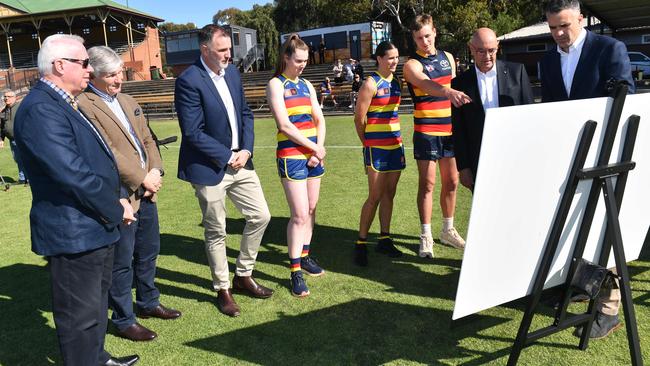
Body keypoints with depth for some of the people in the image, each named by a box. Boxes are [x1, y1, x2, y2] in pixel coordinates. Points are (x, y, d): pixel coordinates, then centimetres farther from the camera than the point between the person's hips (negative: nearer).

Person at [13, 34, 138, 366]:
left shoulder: (64, 104, 12)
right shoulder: (40, 109, -20)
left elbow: (96, 158, 17)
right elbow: (71, 173, -26)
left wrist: (118, 199, 6)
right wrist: (116, 209, -15)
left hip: (95, 228, 10)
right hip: (72, 234, -10)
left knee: (96, 305, 25)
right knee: (81, 316, 4)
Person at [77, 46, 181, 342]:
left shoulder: (128, 103, 15)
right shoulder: (83, 106, -13)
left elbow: (147, 140, 14)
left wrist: (156, 171, -2)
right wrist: (141, 178, -15)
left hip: (146, 192, 8)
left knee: (148, 251, 20)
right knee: (121, 262, 5)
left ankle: (148, 302, 38)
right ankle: (123, 320, 22)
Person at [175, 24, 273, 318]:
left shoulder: (232, 72, 6)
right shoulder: (189, 81, -16)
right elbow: (193, 133, -19)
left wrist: (246, 150, -3)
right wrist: (228, 156, -14)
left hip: (239, 161, 7)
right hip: (209, 168, -7)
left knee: (261, 216, 9)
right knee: (216, 232, 7)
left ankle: (243, 275, 29)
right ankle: (222, 290, 26)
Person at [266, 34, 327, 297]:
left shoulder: (306, 85, 16)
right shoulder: (276, 84, -3)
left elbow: (319, 120, 12)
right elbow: (285, 125, -12)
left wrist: (319, 149, -4)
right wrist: (313, 148, -10)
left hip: (313, 154, 6)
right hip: (291, 155, -6)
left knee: (311, 210, 11)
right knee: (300, 214, -8)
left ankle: (305, 255, 27)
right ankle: (295, 272, 1)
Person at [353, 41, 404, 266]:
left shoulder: (395, 81, 12)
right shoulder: (371, 83, -10)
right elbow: (359, 116, -10)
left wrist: (397, 138, 14)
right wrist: (367, 143, -1)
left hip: (395, 144, 7)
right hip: (376, 147, -7)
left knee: (389, 194, 11)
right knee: (375, 197, -6)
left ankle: (384, 239, 21)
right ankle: (361, 244, 5)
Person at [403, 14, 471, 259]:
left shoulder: (448, 57, 11)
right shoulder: (412, 65, -8)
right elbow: (427, 85, -29)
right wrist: (450, 92, -48)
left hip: (451, 129, 6)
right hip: (427, 132, -5)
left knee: (451, 181, 11)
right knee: (427, 184, -2)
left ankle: (448, 230, 26)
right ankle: (426, 236, 7)